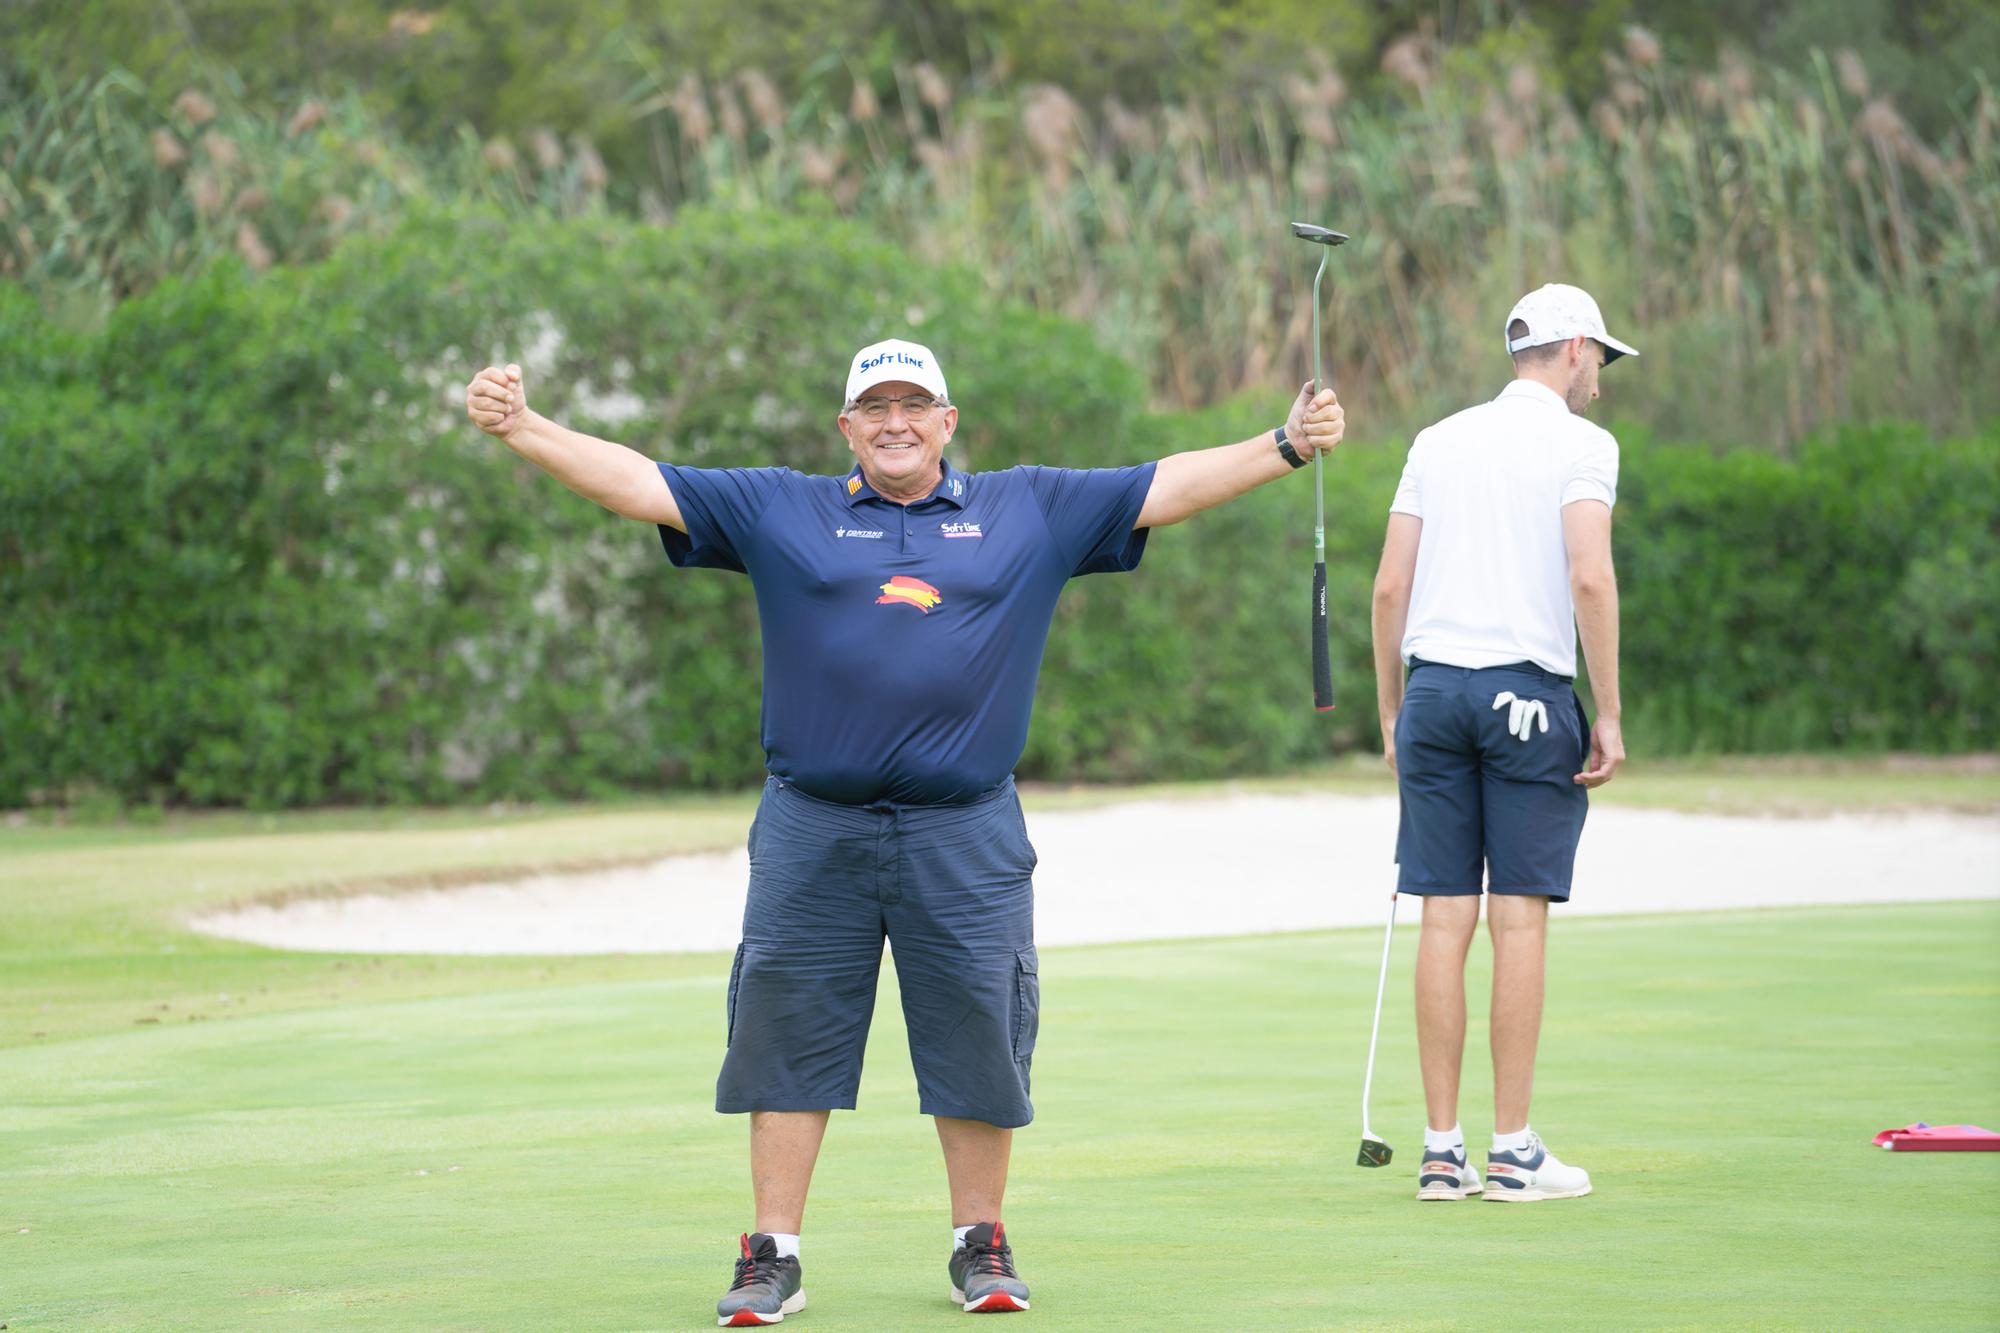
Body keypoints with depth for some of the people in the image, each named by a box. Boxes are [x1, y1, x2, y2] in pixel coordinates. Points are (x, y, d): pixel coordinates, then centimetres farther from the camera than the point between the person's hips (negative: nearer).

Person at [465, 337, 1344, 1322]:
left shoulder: (1032, 512, 11)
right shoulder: (778, 511, 9)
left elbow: (1168, 488, 10)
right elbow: (636, 482, 6)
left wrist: (1286, 446, 1)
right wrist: (519, 427, -4)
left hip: (966, 838, 0)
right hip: (811, 835, 0)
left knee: (978, 1042, 3)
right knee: (788, 1039, 1)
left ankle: (980, 1247, 18)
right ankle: (773, 1258, 8)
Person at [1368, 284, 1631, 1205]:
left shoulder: (1437, 441, 14)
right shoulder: (1580, 443, -1)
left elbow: (1389, 587, 10)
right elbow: (1589, 576, -13)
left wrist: (1391, 713, 16)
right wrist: (1608, 714, -10)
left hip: (1434, 689, 5)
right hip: (1529, 695, -5)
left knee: (1445, 919, 4)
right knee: (1519, 919, -2)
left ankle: (1442, 1151, 4)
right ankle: (1512, 1150, -2)